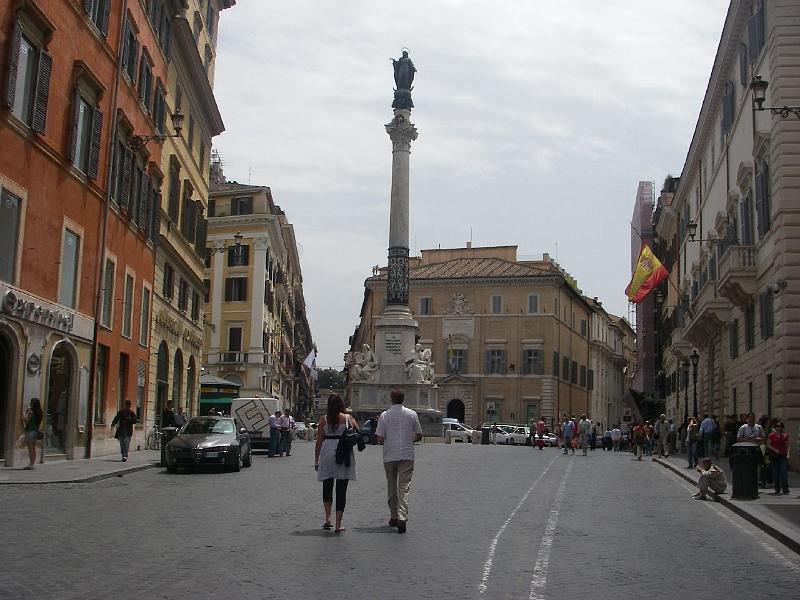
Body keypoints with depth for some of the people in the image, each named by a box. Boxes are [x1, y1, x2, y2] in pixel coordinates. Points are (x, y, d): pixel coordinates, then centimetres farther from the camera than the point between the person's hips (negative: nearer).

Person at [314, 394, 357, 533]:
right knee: (341, 489, 4)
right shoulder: (348, 418, -2)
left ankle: (328, 518, 11)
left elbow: (319, 441, 2)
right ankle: (338, 525, 4)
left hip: (327, 453, 1)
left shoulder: (324, 420, 1)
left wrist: (316, 460, 9)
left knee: (327, 486, 19)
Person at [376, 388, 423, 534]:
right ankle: (402, 518, -18)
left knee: (391, 487, 14)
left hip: (389, 456, 0)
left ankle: (394, 517, 23)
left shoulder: (384, 415, -3)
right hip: (407, 455, 0)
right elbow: (419, 436, 6)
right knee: (404, 487, -3)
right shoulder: (412, 414, 0)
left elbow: (380, 439, -5)